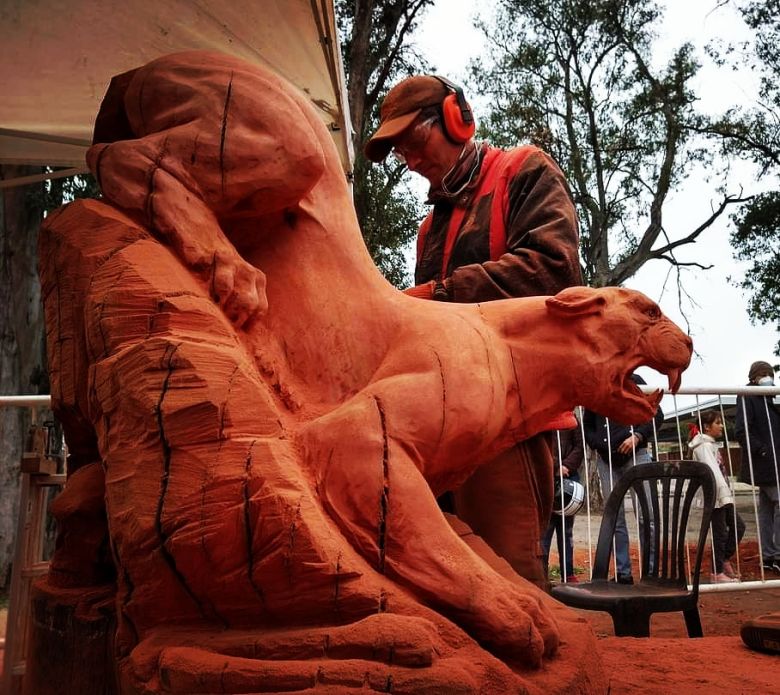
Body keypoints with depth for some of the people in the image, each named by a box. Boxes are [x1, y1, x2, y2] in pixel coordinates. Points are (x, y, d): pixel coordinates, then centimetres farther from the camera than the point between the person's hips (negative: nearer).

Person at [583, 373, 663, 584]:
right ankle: (623, 573, 10)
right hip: (606, 459, 4)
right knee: (615, 518, 4)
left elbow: (657, 415, 4)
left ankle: (650, 571, -2)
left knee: (644, 515, -9)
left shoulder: (633, 381, 5)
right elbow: (587, 425, 21)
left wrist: (638, 436, -10)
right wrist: (596, 443, 2)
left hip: (635, 454, -4)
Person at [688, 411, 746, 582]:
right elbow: (713, 470, -23)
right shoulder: (704, 446, -13)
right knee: (720, 533, -4)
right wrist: (725, 494, -29)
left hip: (721, 497, 10)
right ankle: (717, 573, 4)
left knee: (738, 526, 12)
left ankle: (724, 560, 22)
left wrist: (727, 494, 13)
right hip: (714, 497, -10)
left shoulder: (712, 445, 17)